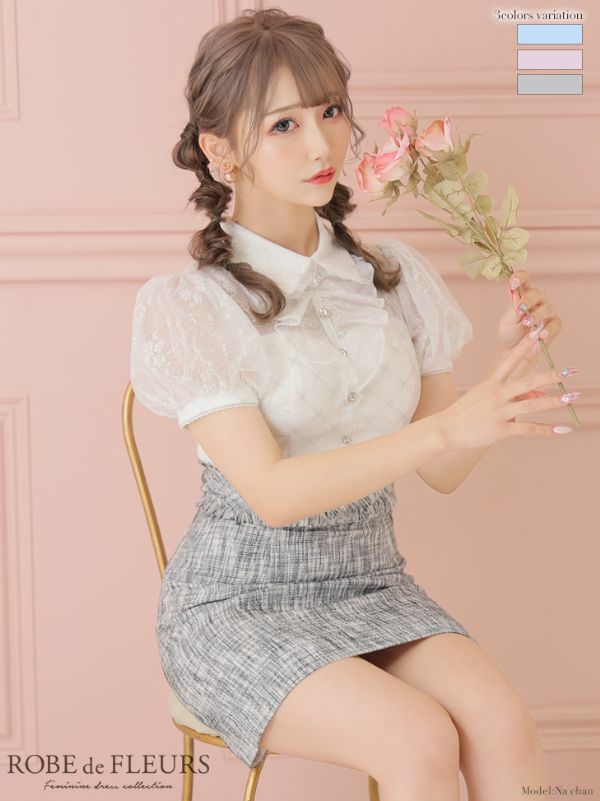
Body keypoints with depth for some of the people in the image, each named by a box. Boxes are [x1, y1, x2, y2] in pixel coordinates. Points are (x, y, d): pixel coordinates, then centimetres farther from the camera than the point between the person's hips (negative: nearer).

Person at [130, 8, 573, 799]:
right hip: (240, 602, -4)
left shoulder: (393, 275, 5)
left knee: (503, 721, -23)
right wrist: (446, 429, -29)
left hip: (371, 582, 4)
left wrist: (510, 370, -14)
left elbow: (444, 471, 4)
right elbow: (272, 492, -19)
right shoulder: (185, 305, -9)